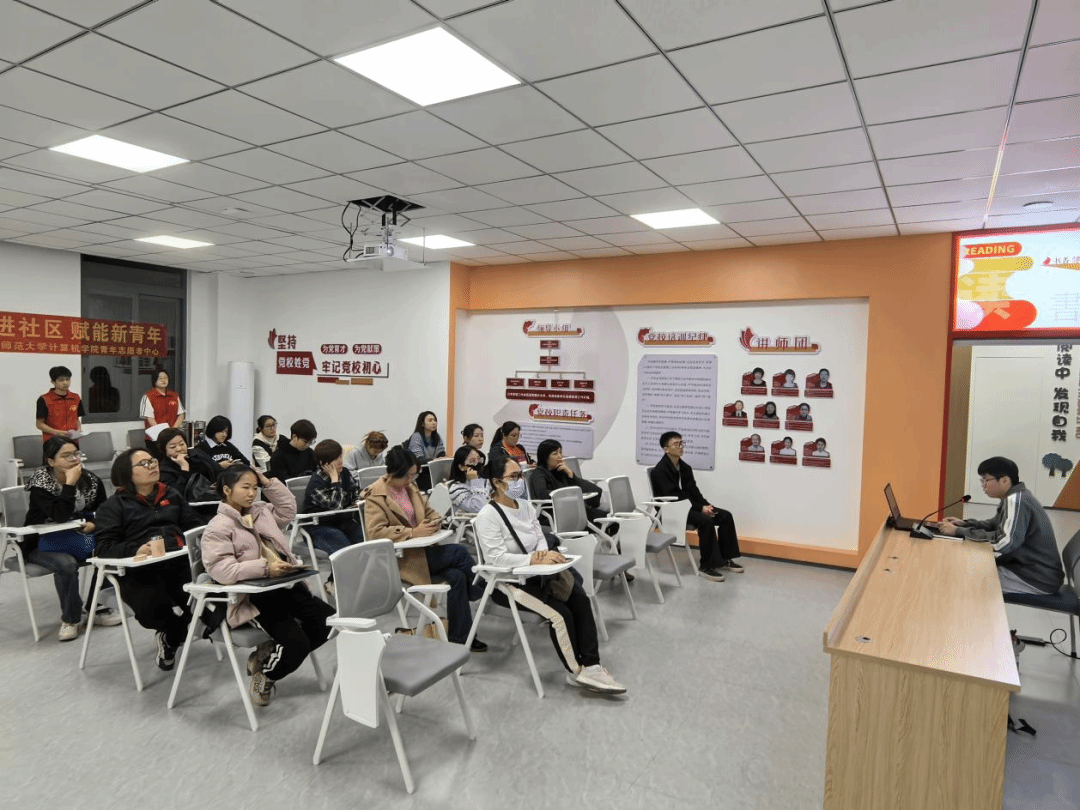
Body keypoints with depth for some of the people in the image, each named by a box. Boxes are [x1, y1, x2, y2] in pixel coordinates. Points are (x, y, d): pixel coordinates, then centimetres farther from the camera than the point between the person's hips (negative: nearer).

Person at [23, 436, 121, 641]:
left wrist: (94, 523, -14)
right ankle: (71, 618, -10)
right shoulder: (40, 485, -17)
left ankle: (96, 609, -4)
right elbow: (59, 516, -31)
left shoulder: (90, 480, -4)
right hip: (43, 542, -4)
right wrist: (70, 484, -33)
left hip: (79, 535, 5)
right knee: (66, 563, -33)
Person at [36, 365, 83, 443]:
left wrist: (79, 429, -2)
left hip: (72, 441, 4)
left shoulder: (76, 398, 9)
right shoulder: (44, 400, -4)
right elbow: (39, 424, -2)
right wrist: (56, 432, -16)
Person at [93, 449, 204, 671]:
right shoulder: (114, 505, 12)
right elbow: (104, 546, 0)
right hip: (139, 571, -3)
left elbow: (194, 524, 20)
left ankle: (169, 639, 5)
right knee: (154, 609, -34)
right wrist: (135, 550, -20)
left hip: (179, 562, 3)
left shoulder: (172, 495, 25)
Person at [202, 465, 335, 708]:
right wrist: (265, 567, -28)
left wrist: (268, 482, 17)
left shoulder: (260, 511, 15)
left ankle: (268, 653, 11)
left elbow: (288, 508, 29)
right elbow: (222, 571, -19)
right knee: (297, 644, -21)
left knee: (329, 622, -7)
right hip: (253, 597, -8)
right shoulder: (217, 528, -9)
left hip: (286, 584, 8)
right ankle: (264, 676, 13)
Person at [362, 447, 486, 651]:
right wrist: (412, 532, -27)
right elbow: (375, 531, -22)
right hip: (399, 558, -8)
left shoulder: (410, 487, 13)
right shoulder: (375, 496, -11)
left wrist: (436, 520, -4)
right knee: (458, 552, -23)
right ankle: (480, 595, 0)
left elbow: (429, 511, 22)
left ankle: (459, 635, -6)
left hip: (419, 550, 8)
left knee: (457, 575, -19)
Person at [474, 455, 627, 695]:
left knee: (581, 601, -18)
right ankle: (577, 671, -4)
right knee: (560, 614, -23)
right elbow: (496, 558, -21)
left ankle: (590, 666, -15)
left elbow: (541, 538, 12)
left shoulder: (525, 505, 9)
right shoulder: (488, 516, -13)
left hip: (536, 573, 7)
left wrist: (544, 553, -13)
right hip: (509, 580, -6)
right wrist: (535, 560, -28)